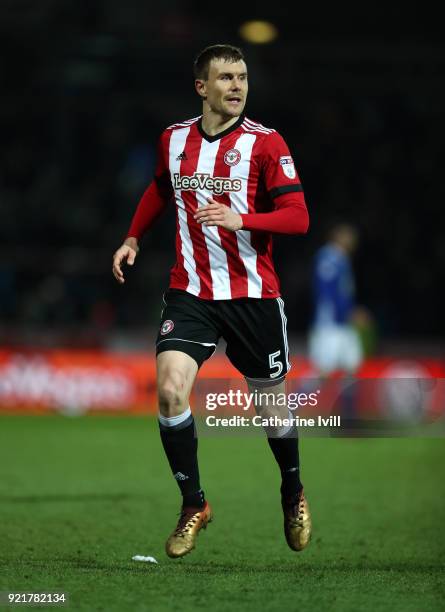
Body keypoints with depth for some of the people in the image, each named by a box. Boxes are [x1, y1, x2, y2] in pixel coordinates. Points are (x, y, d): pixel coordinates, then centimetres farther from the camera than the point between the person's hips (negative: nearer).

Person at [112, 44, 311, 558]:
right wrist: (133, 237, 20)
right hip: (190, 292, 2)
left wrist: (240, 218, -26)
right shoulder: (173, 139, 4)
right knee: (170, 390, -18)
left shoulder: (265, 143, -8)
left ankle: (294, 494, 37)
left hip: (253, 294, -2)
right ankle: (193, 505, -1)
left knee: (271, 399, 9)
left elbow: (298, 218, -13)